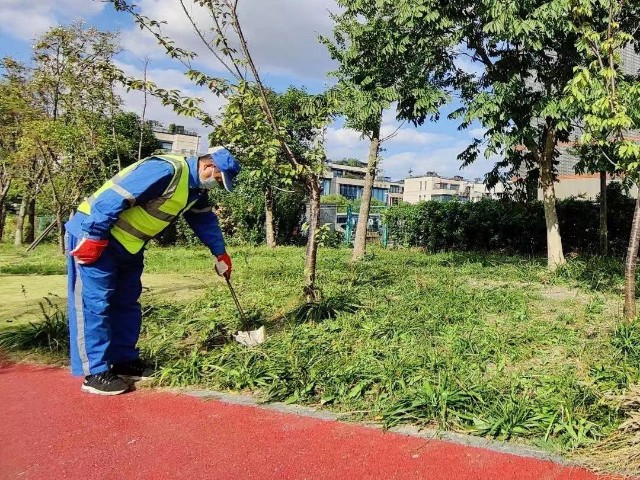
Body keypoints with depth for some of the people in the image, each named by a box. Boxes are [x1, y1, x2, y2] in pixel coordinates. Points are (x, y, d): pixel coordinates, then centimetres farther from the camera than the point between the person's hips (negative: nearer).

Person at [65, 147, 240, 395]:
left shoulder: (195, 189, 5)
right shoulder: (167, 170, -27)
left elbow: (205, 219, 21)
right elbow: (115, 197, -29)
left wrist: (220, 253, 22)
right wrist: (93, 236, -26)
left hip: (128, 244, 10)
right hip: (94, 235, -10)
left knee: (127, 302, 13)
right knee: (94, 302, -6)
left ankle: (123, 360, 23)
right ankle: (95, 373, 0)